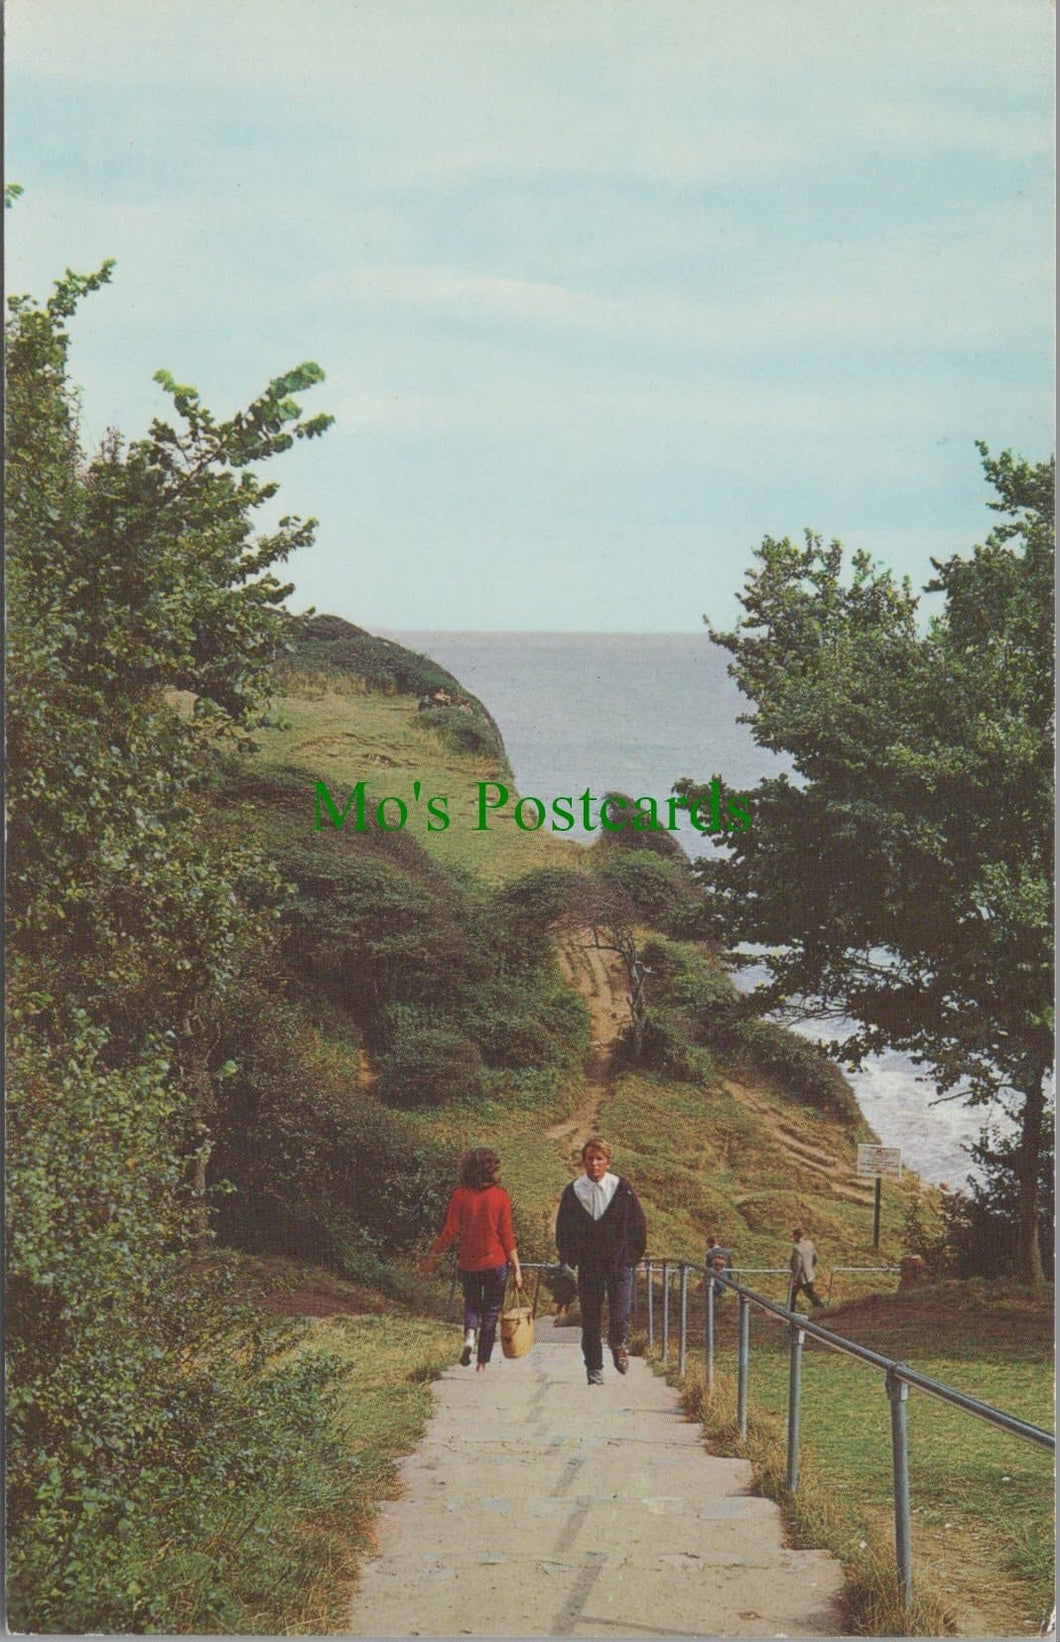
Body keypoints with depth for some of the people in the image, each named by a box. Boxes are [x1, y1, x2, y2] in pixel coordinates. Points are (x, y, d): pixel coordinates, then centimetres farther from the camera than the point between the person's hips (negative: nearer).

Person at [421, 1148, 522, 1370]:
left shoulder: (460, 1195, -6)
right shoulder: (500, 1196, -7)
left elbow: (449, 1232, -6)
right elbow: (507, 1235, -6)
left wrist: (432, 1258, 6)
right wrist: (516, 1268, 0)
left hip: (468, 1263, 1)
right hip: (495, 1262, -1)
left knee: (472, 1302, 23)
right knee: (491, 1310, 12)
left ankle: (469, 1335, -5)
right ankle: (482, 1362, 10)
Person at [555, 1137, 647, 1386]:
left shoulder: (622, 1189, -4)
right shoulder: (573, 1191, -1)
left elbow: (638, 1225, 4)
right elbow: (563, 1229, 9)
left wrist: (632, 1255, 0)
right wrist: (570, 1258, 5)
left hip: (619, 1263, -1)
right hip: (588, 1266, 1)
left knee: (619, 1317, -6)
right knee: (590, 1323, 3)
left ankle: (617, 1344, 27)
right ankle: (594, 1370, 16)